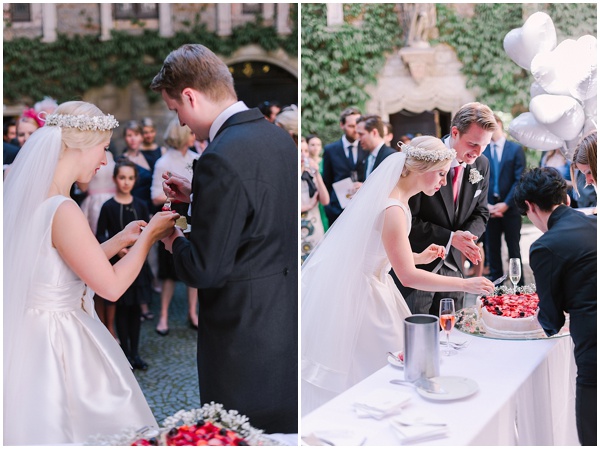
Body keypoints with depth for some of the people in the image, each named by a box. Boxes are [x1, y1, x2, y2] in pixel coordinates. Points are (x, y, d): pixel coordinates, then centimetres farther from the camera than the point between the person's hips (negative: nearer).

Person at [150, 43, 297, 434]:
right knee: (284, 430, 23)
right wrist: (197, 194, 12)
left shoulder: (222, 158, -24)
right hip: (287, 313, 9)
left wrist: (175, 241, -2)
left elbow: (204, 270, -22)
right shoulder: (277, 136, 3)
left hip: (244, 333, -8)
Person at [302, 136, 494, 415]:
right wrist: (465, 284, -24)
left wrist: (419, 257, 4)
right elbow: (408, 276, -29)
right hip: (356, 293, -10)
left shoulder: (395, 196, 5)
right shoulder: (394, 210, -25)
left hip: (367, 284, 10)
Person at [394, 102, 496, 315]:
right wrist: (450, 237, -21)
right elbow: (408, 219, -17)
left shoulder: (482, 165, 1)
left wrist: (467, 235, -11)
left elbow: (480, 213, 10)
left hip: (453, 267, 5)